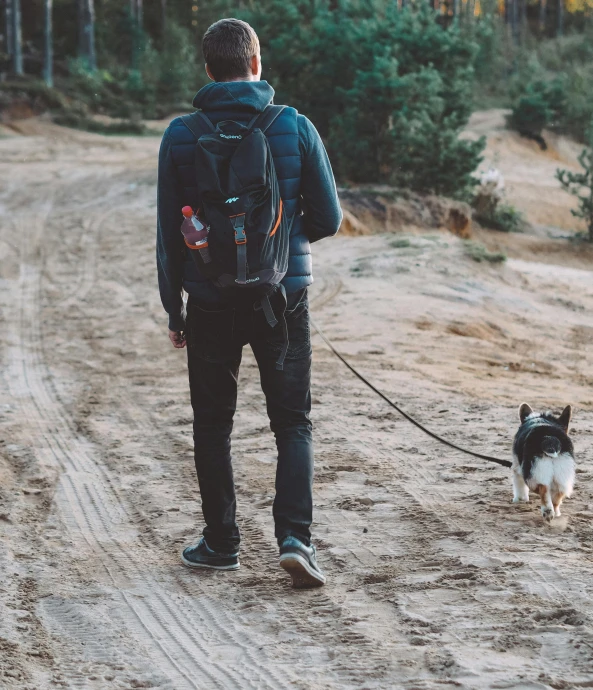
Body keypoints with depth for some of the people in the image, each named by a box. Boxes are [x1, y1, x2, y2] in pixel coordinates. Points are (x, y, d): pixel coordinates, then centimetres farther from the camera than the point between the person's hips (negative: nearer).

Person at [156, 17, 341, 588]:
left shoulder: (181, 136, -4)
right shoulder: (295, 128, -5)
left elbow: (169, 232, 0)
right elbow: (328, 219, -2)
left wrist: (173, 309, 9)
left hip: (210, 303, 0)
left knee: (213, 427, 14)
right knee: (293, 424, 7)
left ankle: (221, 543, 19)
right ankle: (294, 537, -10)